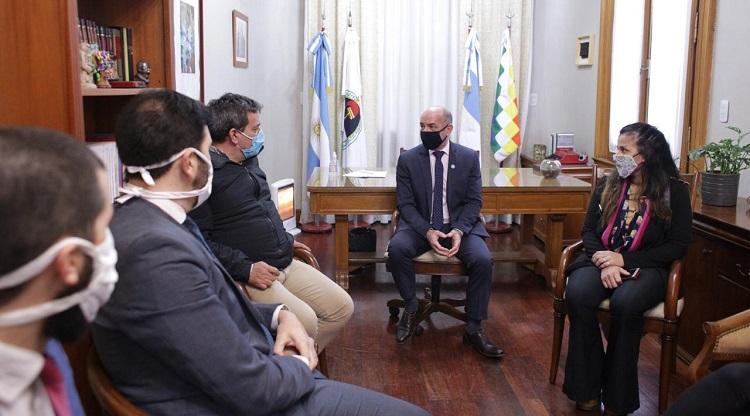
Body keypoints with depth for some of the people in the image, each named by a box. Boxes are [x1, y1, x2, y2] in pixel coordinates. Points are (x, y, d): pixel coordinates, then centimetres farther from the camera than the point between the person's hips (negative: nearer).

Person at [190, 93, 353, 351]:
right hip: (247, 273, -9)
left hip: (285, 263, 9)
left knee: (342, 307, 4)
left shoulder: (248, 160, 15)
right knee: (304, 321, -27)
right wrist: (246, 269, -24)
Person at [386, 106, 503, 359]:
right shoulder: (407, 160, -1)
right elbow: (405, 204, -3)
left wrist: (459, 231, -18)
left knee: (483, 260, -27)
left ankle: (473, 329, -9)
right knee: (396, 249, -31)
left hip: (460, 225, 0)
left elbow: (474, 201, 1)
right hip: (420, 225, 0)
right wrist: (427, 232, -19)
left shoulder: (469, 157, 1)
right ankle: (411, 308, -6)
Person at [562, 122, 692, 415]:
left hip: (647, 267, -3)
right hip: (603, 260, 3)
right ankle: (587, 391, -16)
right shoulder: (608, 185, 9)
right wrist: (605, 263, -13)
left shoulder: (674, 190, 0)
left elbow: (678, 246, -3)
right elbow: (589, 231, 8)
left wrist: (624, 260, -13)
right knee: (578, 295, -31)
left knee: (625, 304, -36)